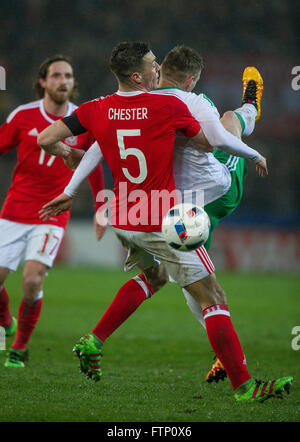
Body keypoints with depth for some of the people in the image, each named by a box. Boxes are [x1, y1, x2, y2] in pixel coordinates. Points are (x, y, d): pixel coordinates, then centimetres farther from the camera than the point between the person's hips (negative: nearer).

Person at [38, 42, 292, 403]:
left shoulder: (96, 110, -3)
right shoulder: (169, 106, -14)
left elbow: (45, 139, -1)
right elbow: (208, 142, -1)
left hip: (122, 220, 6)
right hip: (163, 224, -6)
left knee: (153, 275, 32)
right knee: (212, 296, 0)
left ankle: (93, 342, 21)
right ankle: (244, 386, -3)